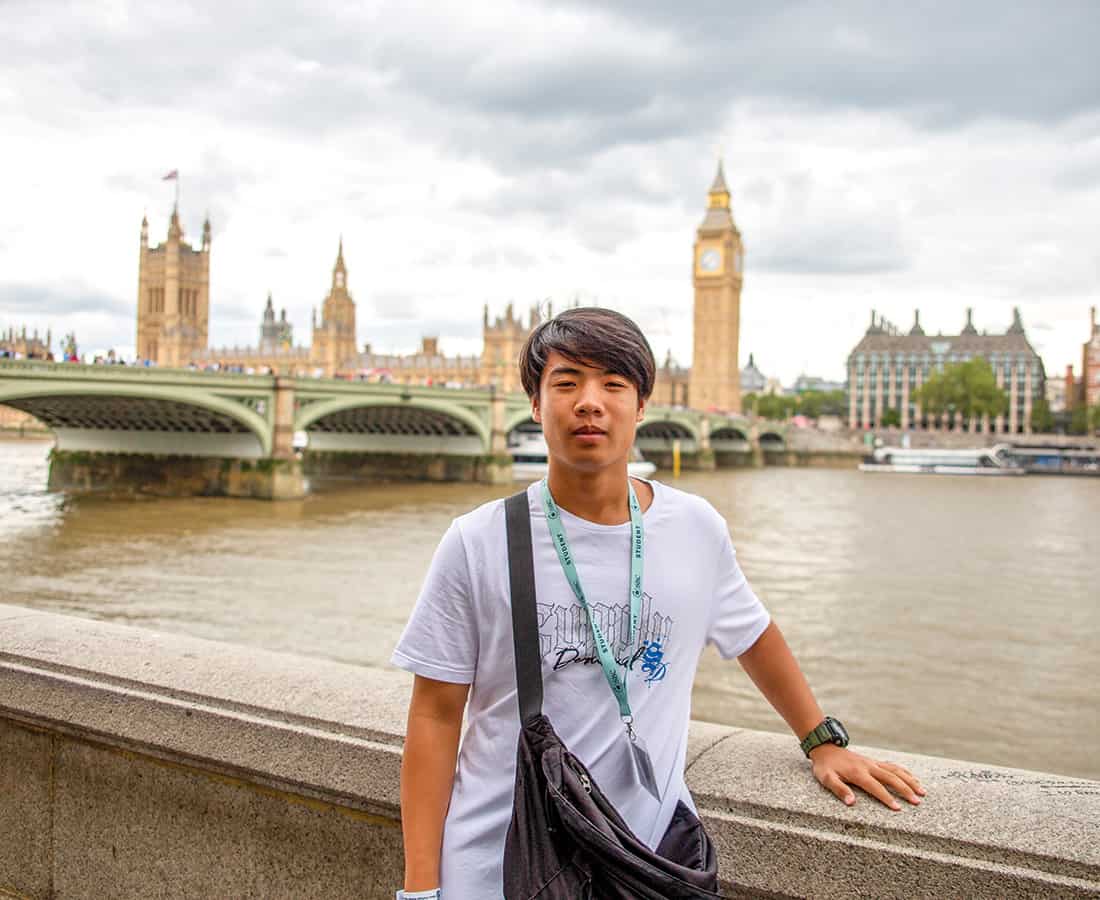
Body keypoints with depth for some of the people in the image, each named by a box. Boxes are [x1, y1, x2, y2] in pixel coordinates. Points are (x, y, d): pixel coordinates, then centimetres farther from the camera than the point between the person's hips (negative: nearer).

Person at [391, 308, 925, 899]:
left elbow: (753, 634, 15)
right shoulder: (477, 544, -11)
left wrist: (822, 741, 20)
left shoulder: (696, 528, -3)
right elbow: (436, 716, -7)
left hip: (651, 852, 2)